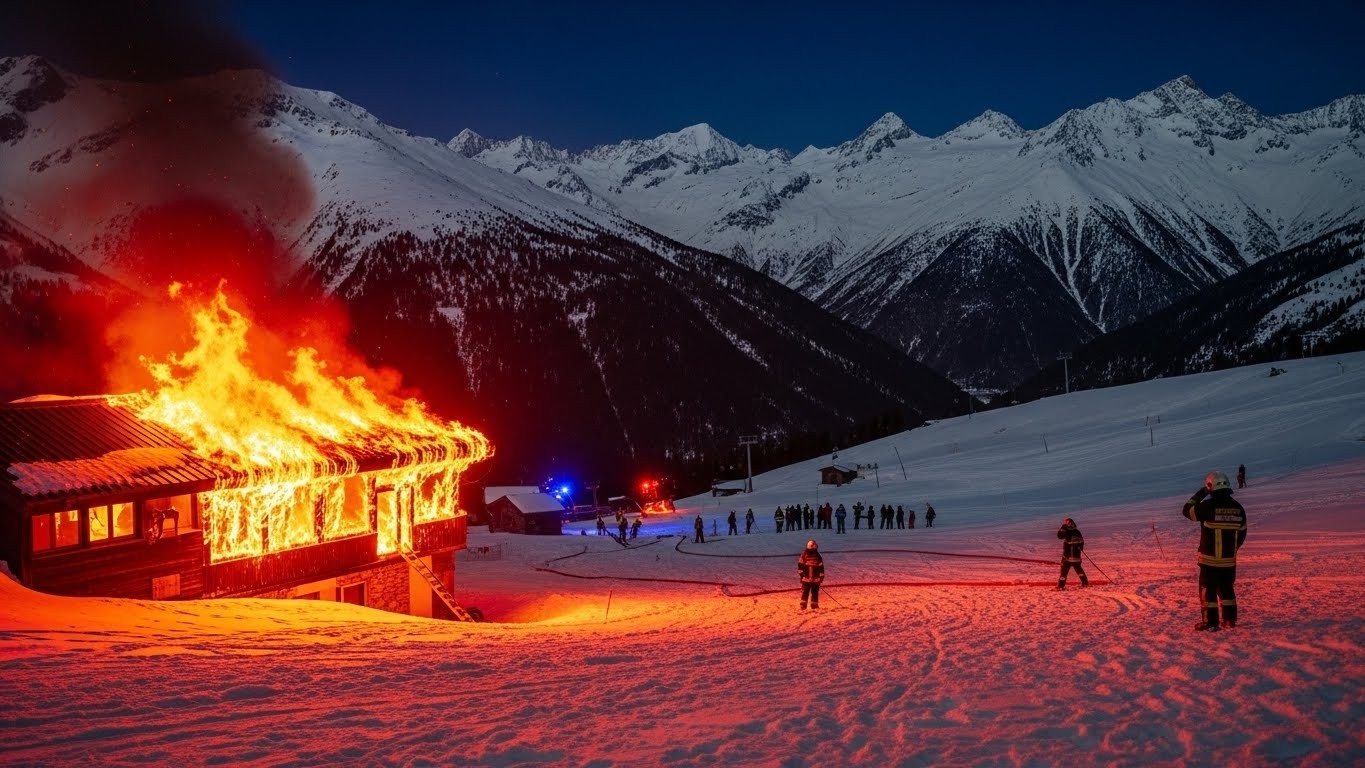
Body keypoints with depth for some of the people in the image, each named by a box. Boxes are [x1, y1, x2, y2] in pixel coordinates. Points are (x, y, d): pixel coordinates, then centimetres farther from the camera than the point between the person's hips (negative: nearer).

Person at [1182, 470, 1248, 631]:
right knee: (1226, 589, 18)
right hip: (1229, 560, 5)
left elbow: (1187, 510, -5)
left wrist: (1199, 495, 5)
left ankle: (1210, 622, 2)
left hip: (1210, 558, -5)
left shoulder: (1209, 506, -17)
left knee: (1207, 589, 3)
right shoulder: (1238, 508, 3)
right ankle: (1230, 619, 20)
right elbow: (1242, 533, 11)